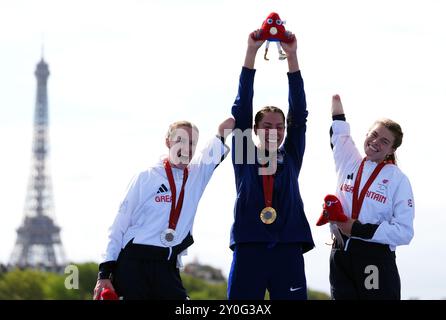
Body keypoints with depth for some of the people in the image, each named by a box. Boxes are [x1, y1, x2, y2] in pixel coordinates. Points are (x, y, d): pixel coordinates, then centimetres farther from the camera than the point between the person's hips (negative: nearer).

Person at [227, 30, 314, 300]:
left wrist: (292, 56, 3)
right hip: (249, 248, -1)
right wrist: (251, 52, 1)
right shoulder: (244, 157, 12)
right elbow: (242, 108, 6)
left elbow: (299, 113, 9)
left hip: (288, 249, 1)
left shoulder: (291, 158, 16)